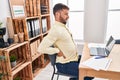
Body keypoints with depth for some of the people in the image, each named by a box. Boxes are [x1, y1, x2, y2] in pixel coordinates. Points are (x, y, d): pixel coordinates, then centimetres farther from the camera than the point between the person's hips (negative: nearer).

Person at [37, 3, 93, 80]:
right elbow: (41, 48, -30)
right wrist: (58, 51, -21)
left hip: (74, 58, 9)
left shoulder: (63, 27, 6)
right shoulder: (55, 30, -23)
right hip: (65, 65, -9)